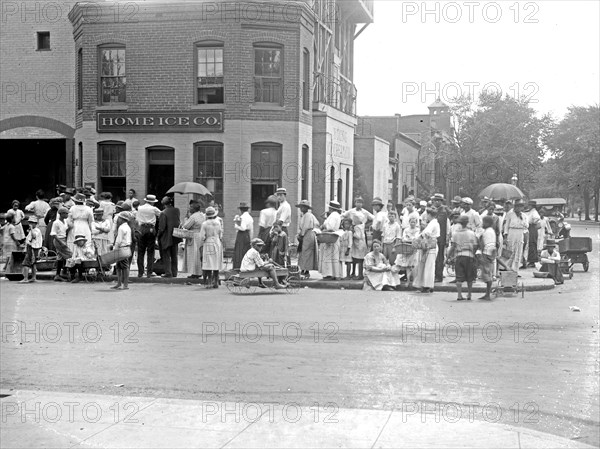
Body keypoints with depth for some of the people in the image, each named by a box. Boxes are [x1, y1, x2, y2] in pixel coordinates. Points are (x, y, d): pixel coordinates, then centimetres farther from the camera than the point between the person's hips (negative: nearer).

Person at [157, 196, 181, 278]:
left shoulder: (163, 213, -19)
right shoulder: (176, 211, -2)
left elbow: (162, 227, -17)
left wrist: (158, 235, -4)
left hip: (166, 237, -6)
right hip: (175, 237, 6)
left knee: (166, 256, 4)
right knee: (174, 255, 14)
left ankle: (168, 272, 3)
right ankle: (174, 273, 19)